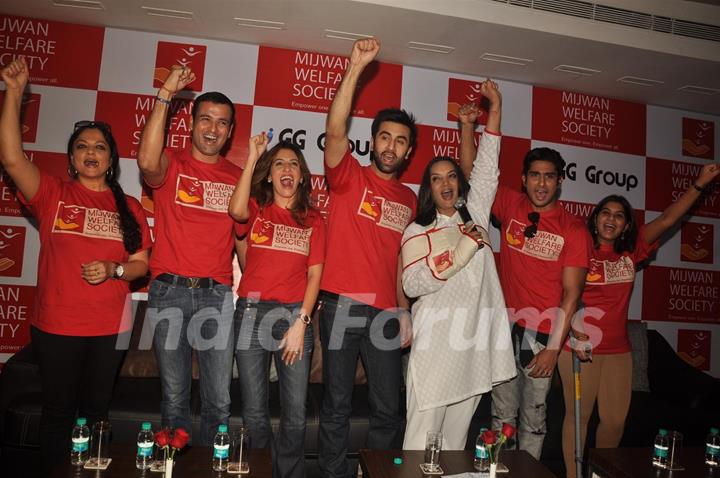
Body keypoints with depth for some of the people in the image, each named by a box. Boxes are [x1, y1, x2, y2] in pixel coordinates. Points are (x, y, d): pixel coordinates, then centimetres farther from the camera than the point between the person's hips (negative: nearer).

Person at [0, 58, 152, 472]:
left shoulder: (129, 207, 4)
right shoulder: (52, 193, 0)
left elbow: (142, 264, 4)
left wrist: (113, 270, -16)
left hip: (111, 328, 2)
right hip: (56, 326, -1)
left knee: (97, 410, 17)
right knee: (59, 411, 12)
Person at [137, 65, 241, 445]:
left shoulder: (237, 177, 12)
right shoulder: (172, 165, 4)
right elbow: (147, 163, -21)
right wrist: (165, 94, -17)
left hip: (217, 294, 2)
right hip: (169, 290, -2)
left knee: (219, 401, 5)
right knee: (174, 396, 9)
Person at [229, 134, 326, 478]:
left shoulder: (313, 220, 10)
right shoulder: (256, 210, 7)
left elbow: (315, 274, 4)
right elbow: (236, 211, -18)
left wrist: (301, 322, -6)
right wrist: (253, 156, -12)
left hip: (295, 314, 1)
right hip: (252, 311, 0)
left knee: (295, 412, 3)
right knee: (254, 412, 5)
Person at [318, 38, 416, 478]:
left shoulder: (409, 199, 13)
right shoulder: (350, 177, 1)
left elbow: (401, 259, 16)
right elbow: (335, 131, -16)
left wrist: (404, 312, 10)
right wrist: (356, 67, -20)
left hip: (385, 312, 4)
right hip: (342, 307, -3)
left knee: (389, 407, 11)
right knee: (337, 404, 6)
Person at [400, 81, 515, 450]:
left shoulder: (475, 216, 13)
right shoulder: (418, 231, 2)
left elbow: (486, 168, 11)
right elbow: (412, 285, -10)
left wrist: (495, 108, 9)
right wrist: (463, 250, -12)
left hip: (476, 340, 4)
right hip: (436, 342, -3)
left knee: (456, 435, 12)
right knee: (423, 435, -1)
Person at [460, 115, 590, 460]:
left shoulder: (573, 229, -5)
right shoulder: (511, 206, 3)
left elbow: (571, 293, -7)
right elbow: (471, 173, 3)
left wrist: (553, 348, -11)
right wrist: (468, 125, -7)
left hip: (543, 333, -2)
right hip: (505, 326, 2)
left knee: (533, 416, 9)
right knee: (502, 413, 12)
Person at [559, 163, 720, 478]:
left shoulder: (630, 252, 5)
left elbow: (667, 220, 1)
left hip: (618, 350, 5)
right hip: (579, 347, -5)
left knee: (615, 420, 12)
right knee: (578, 416, 6)